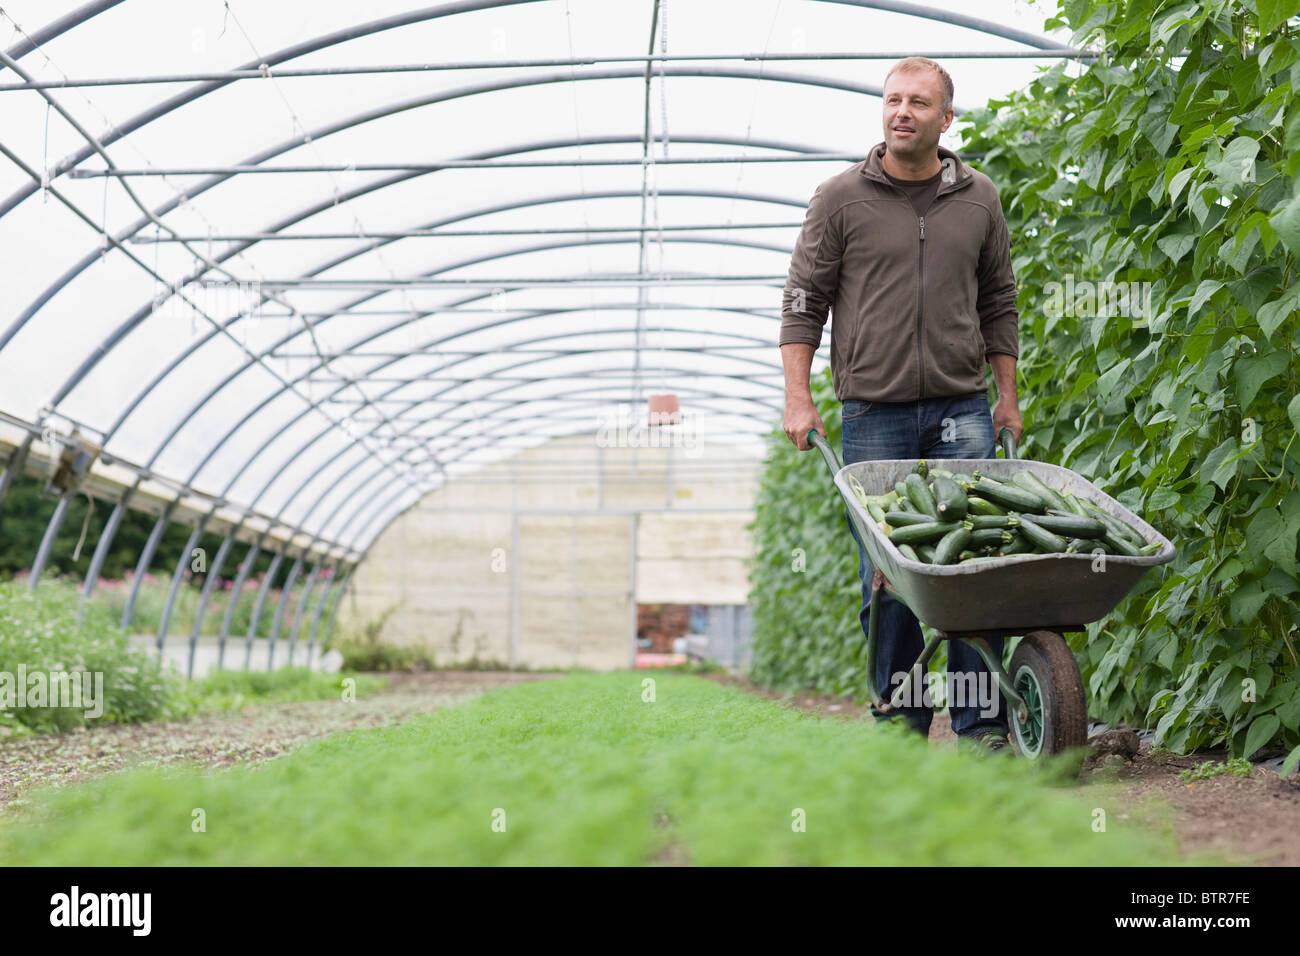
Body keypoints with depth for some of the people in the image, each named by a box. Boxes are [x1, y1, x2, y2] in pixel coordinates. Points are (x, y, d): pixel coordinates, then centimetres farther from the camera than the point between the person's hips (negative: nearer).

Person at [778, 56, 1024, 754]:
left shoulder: (979, 199, 10)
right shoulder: (840, 198, 3)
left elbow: (998, 304, 17)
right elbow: (804, 302, 4)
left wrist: (1008, 398, 14)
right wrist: (798, 399, -3)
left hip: (962, 412, 2)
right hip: (873, 414, -2)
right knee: (885, 572, -1)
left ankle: (983, 723, 3)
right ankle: (898, 722, 10)